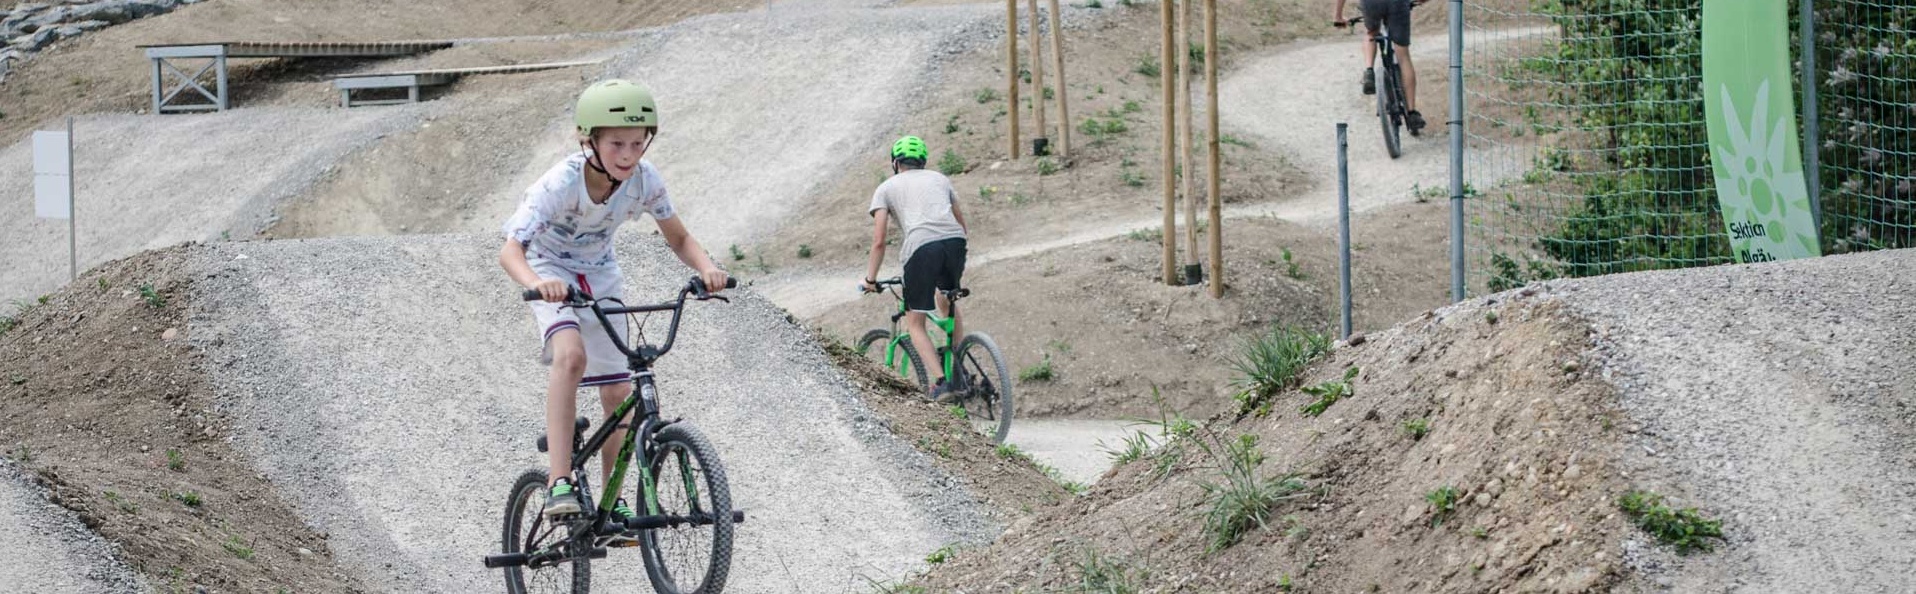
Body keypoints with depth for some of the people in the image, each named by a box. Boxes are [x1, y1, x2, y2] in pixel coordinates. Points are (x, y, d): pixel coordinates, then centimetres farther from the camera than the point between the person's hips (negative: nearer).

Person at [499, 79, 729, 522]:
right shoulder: (562, 183, -33)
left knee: (619, 394, 0)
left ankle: (611, 502, 18)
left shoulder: (644, 179, -20)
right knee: (571, 355, -33)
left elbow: (679, 240, -7)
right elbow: (511, 251, -40)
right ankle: (560, 483, -34)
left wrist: (706, 268, -29)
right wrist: (536, 283, -61)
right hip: (551, 272, -4)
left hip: (599, 275, 5)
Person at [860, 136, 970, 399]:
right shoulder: (939, 178, 29)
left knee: (915, 323, 10)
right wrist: (958, 263, 48)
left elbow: (879, 241, 9)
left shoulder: (887, 188, 18)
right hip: (954, 242, 4)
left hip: (921, 247, -4)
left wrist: (870, 279, 20)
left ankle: (941, 381, -7)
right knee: (946, 302, 32)